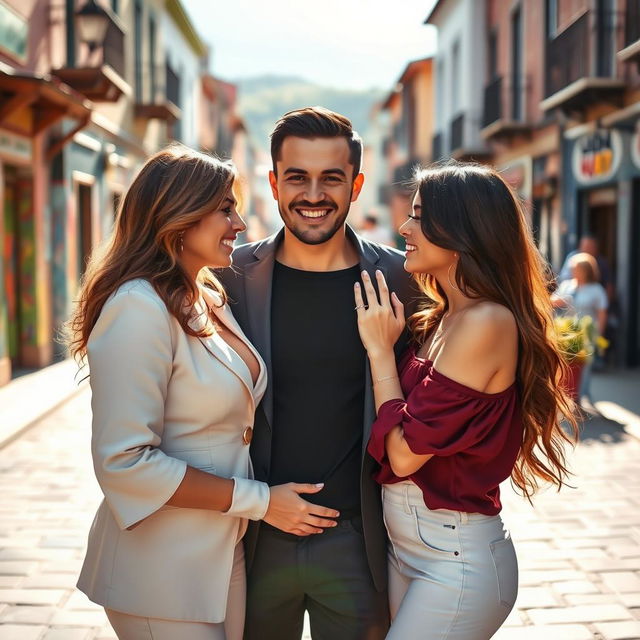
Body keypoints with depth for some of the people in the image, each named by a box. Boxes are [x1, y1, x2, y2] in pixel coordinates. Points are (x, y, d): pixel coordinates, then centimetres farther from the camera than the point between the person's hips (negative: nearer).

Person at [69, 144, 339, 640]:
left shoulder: (211, 301, 8)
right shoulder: (140, 308, -20)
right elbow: (123, 462, -24)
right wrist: (258, 500, -19)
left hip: (225, 555, 8)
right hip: (163, 572, -8)